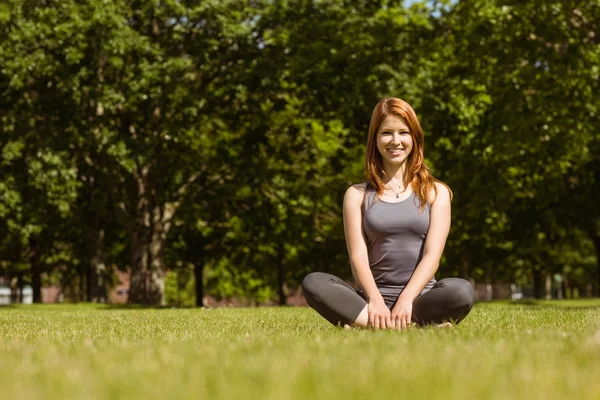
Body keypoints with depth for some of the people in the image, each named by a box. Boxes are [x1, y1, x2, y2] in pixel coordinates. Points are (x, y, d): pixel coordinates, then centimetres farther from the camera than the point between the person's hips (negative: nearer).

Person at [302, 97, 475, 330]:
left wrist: (406, 299, -18)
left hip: (420, 298, -1)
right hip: (373, 299, 1)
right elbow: (358, 257, 0)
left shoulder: (436, 192, 10)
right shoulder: (357, 195, 11)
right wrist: (375, 301, -19)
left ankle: (367, 326, -30)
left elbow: (432, 254, -2)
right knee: (313, 283, -28)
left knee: (462, 290, -33)